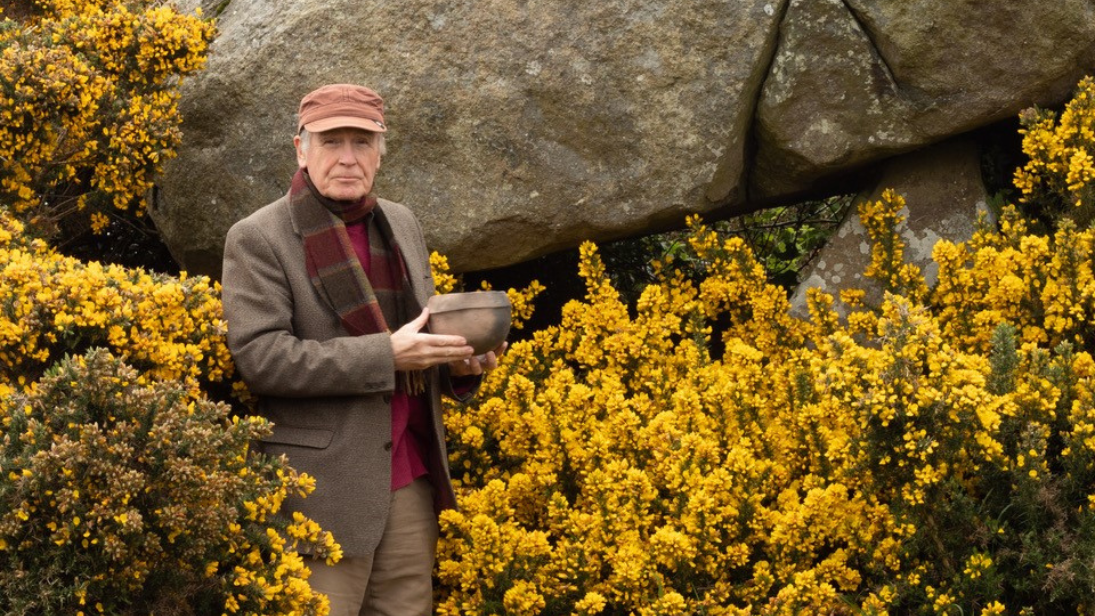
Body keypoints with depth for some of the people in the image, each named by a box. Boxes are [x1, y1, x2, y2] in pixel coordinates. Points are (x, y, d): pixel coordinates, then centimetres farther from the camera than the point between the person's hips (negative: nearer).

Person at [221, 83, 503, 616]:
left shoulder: (401, 224, 14)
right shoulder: (257, 240, -5)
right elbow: (260, 357, -16)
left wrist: (459, 361, 1)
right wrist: (385, 356, -21)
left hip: (412, 479, 6)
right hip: (325, 489, -6)